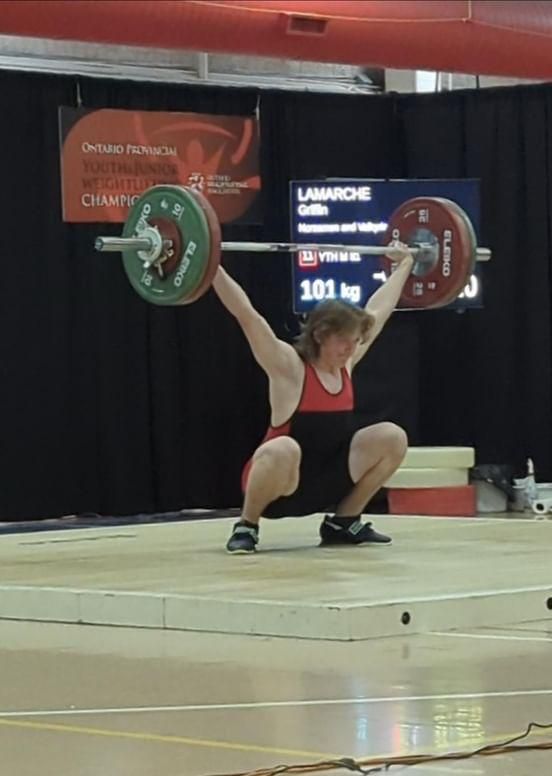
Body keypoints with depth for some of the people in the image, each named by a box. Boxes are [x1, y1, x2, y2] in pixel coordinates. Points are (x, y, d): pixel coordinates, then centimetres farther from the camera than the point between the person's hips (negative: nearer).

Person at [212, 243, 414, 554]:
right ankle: (247, 527, -14)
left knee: (393, 437, -6)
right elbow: (246, 314, -23)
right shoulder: (289, 367, -15)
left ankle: (343, 522, 6)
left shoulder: (346, 363, 4)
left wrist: (404, 265, 24)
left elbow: (379, 311, 15)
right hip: (281, 484, -7)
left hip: (324, 481, 7)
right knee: (284, 450, -42)